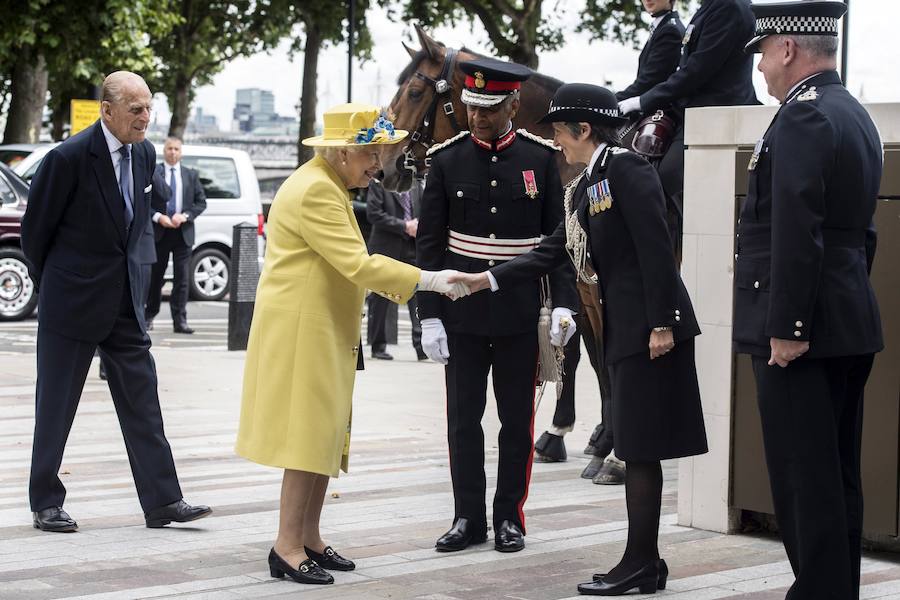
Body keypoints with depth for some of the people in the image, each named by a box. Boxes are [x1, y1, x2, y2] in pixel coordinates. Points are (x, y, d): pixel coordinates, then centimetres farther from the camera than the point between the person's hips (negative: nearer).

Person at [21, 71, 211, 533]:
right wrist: (52, 284, 5)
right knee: (56, 404, 5)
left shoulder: (144, 154, 4)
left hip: (126, 301, 6)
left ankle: (162, 501, 6)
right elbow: (35, 228, -6)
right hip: (73, 301, -6)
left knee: (141, 399, 4)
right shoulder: (70, 157, -16)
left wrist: (139, 274, 13)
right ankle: (46, 503, 15)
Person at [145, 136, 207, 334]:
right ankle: (149, 315, 21)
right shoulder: (152, 173, 0)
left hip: (183, 232, 1)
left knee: (182, 279, -3)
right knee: (155, 277, 8)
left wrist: (185, 216, -8)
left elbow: (201, 202, 8)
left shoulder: (191, 175, 9)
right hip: (159, 232, -1)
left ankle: (180, 321, -3)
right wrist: (158, 217, -15)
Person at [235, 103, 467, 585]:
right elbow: (355, 263, -25)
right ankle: (287, 547, -3)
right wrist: (425, 280, -24)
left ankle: (309, 539, 19)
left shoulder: (329, 186, 15)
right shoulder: (314, 191, -18)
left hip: (325, 330, 10)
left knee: (325, 435, 12)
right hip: (302, 330, -10)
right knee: (309, 435, -8)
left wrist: (386, 282, 10)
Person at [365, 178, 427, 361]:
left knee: (418, 297, -7)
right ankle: (378, 346, 14)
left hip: (412, 249, 4)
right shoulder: (378, 183, -3)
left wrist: (417, 226, -5)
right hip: (385, 248, -4)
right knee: (380, 299, 5)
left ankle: (422, 346, -9)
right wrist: (404, 226, -14)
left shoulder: (416, 184, 13)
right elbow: (374, 213, -12)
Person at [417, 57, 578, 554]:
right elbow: (429, 243, 0)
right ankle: (468, 518, 14)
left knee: (517, 419, 6)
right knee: (463, 417, 5)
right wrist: (429, 316, -5)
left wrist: (563, 304, -7)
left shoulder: (541, 158, -1)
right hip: (462, 313, 1)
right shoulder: (447, 159, -1)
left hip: (521, 313, 0)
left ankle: (510, 517, 16)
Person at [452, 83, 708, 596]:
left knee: (641, 448, -5)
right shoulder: (585, 188, 16)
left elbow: (656, 247, -17)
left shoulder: (626, 169, -11)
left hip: (650, 326, -9)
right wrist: (488, 280, 14)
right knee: (637, 448, 11)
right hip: (625, 330, 9)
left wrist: (661, 323, -21)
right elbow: (554, 252, 18)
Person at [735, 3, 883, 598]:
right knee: (839, 476, 14)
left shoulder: (802, 116, -15)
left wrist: (786, 327, -21)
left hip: (801, 330, -10)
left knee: (803, 477, -5)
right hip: (851, 326, 10)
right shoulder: (857, 116, 16)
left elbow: (796, 234, -22)